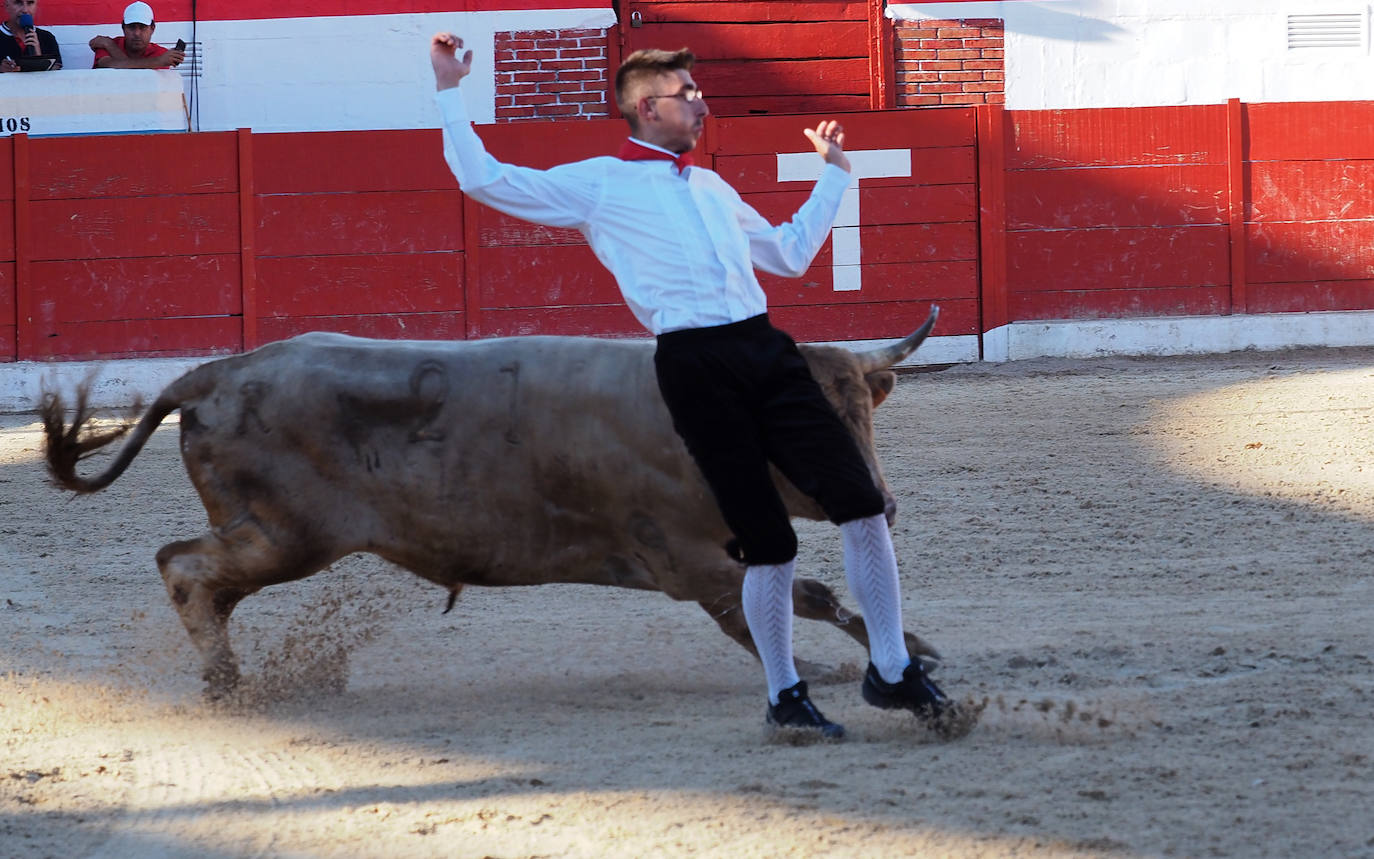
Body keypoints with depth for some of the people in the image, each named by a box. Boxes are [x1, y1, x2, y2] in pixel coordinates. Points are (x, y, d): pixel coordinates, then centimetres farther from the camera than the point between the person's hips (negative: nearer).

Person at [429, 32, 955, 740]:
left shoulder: (710, 188, 28)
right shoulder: (597, 185, 9)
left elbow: (790, 253, 40)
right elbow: (483, 179, 6)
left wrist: (833, 173, 44)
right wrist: (449, 92, 4)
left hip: (765, 349, 6)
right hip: (694, 363, -6)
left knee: (860, 502, -6)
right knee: (768, 545, -6)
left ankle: (891, 671, 4)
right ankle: (784, 697, 10)